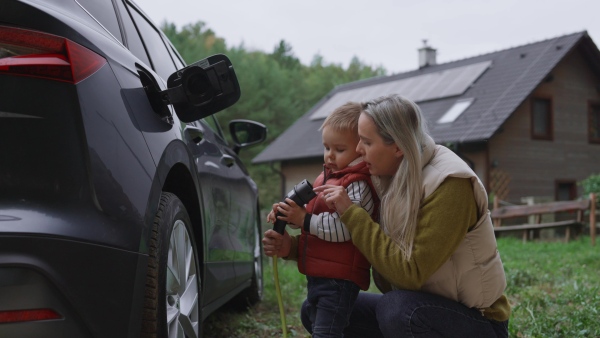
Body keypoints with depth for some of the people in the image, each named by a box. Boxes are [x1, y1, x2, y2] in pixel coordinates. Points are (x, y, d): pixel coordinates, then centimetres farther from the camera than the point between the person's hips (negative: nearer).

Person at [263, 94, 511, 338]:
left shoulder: (449, 184, -25)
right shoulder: (386, 181, -3)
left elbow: (410, 273, -29)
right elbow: (354, 245, 8)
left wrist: (351, 214, -28)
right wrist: (293, 247, -5)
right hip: (421, 307, 7)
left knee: (395, 308, -35)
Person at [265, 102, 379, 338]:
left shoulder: (358, 184, -18)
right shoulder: (327, 177, 13)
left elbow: (343, 227, -27)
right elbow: (312, 213, 20)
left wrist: (304, 220, -22)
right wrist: (289, 214, 1)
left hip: (339, 278, -10)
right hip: (317, 273, 10)